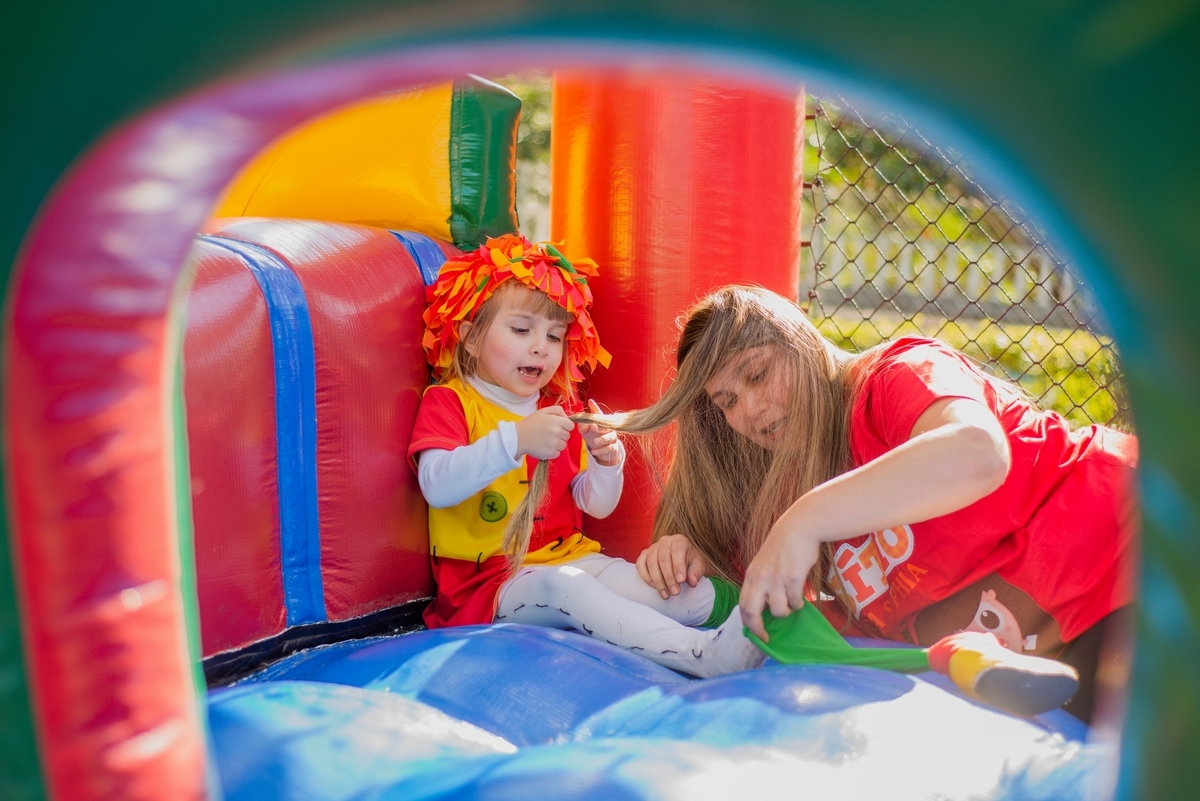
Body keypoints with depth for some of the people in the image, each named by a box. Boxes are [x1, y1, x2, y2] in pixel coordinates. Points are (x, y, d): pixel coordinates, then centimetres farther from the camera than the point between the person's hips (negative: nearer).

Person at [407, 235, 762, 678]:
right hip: (489, 581, -6)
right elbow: (437, 487, -22)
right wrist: (514, 440, -33)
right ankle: (703, 654, -48)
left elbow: (596, 506, 14)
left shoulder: (562, 411, 16)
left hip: (569, 557, 7)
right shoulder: (447, 401, -2)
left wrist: (606, 465, -8)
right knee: (562, 586, -35)